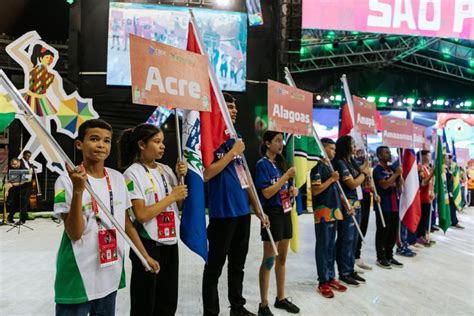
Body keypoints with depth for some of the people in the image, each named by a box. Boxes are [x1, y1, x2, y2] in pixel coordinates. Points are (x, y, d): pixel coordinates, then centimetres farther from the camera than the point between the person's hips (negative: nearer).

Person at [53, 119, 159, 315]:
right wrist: (78, 190, -28)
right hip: (78, 275, -5)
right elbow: (74, 233, -17)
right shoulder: (67, 180, -12)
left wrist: (145, 255, 11)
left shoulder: (117, 178, 3)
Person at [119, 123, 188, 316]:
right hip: (148, 244, -6)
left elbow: (179, 203, 11)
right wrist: (171, 197, -16)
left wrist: (181, 177, -2)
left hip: (170, 242, 7)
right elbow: (142, 215, -21)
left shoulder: (165, 170, 7)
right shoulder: (133, 174, -13)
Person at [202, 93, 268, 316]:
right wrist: (233, 152, -15)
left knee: (238, 264, 18)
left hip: (242, 211, 7)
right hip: (222, 213, -7)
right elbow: (206, 174, -19)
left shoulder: (236, 139, 13)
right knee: (214, 267, 4)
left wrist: (258, 209, 14)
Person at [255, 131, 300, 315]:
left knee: (282, 259, 15)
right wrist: (287, 176, -18)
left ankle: (281, 298, 28)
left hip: (285, 213, 8)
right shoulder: (262, 164, -11)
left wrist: (293, 191, 1)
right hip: (272, 215, -8)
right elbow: (267, 193, -19)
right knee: (269, 261, -1)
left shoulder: (280, 163, 12)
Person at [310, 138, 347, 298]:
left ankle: (331, 277, 23)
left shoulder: (330, 166, 17)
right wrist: (332, 179, -18)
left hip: (334, 210, 9)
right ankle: (323, 282, 5)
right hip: (323, 212, -9)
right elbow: (315, 191, -19)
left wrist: (344, 204, 16)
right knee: (323, 247, -2)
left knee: (331, 246, 13)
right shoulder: (318, 168, -11)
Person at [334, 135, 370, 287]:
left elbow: (359, 181, 15)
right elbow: (352, 184, -16)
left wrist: (363, 170, 3)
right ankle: (344, 273, 8)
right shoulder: (340, 163, -13)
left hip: (356, 204, 9)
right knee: (346, 239, -2)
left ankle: (350, 270, 23)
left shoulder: (351, 162, 14)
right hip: (347, 205, -9)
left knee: (354, 238, 13)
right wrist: (364, 173, -3)